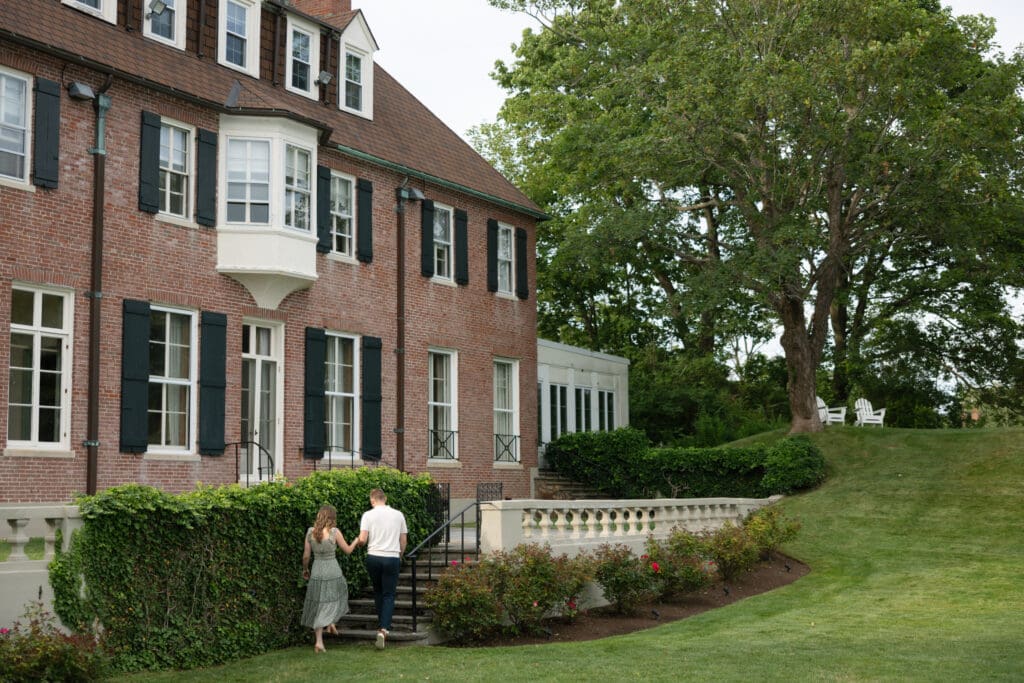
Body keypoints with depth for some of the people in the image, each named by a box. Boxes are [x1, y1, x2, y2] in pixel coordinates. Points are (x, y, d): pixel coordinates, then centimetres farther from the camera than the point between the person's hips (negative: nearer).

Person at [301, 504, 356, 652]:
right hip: (333, 572, -2)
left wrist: (305, 569, 18)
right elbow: (348, 550, 0)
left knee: (319, 605, 11)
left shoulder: (310, 532, -3)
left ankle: (319, 640, 5)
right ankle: (331, 623, 18)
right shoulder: (334, 532, -11)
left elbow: (306, 555, 1)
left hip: (317, 572, 2)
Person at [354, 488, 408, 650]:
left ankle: (381, 627, 25)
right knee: (389, 595, 2)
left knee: (378, 592, 18)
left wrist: (356, 541, 13)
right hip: (392, 558, 0)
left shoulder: (368, 515, -3)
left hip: (373, 557, 0)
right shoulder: (398, 515, 5)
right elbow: (403, 540, 10)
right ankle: (384, 628, -16)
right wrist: (400, 556, 26)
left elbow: (362, 539, -10)